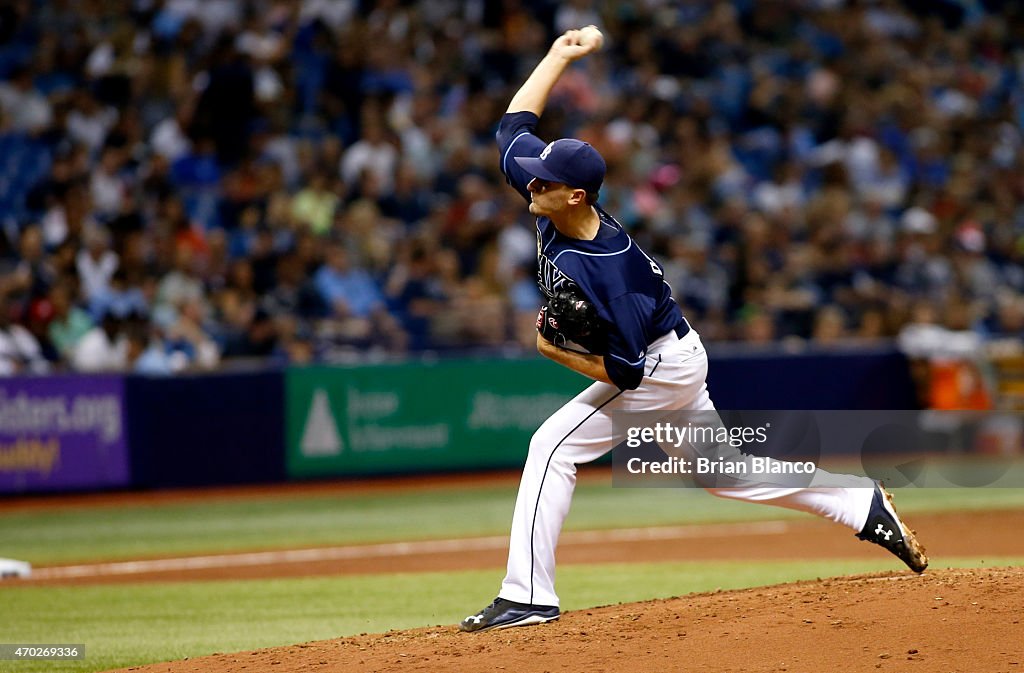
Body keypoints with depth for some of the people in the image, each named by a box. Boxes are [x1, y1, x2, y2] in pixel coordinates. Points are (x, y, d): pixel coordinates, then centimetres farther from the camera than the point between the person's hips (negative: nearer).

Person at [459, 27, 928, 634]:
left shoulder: (602, 271, -34)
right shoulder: (554, 200, -13)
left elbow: (627, 370, -31)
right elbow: (515, 125, -2)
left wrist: (557, 353, -28)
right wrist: (561, 56, -3)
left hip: (661, 367, -10)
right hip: (673, 358, 10)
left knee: (554, 445, -16)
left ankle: (528, 596, -17)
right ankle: (864, 507, 23)